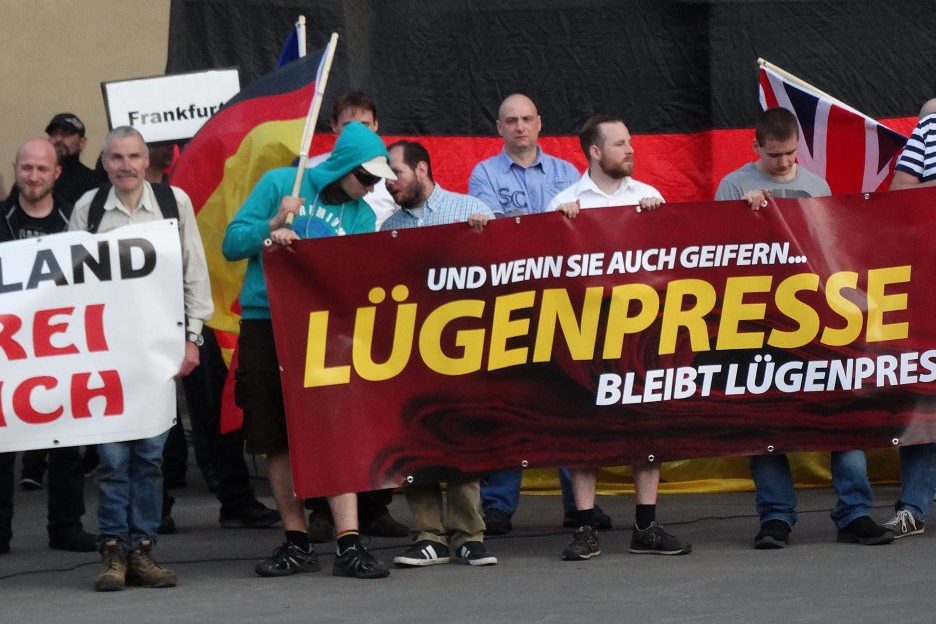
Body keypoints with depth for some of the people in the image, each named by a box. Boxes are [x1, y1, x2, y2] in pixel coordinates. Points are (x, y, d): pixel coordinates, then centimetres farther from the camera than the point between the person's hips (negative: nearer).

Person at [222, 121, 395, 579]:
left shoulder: (361, 216, 7)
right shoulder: (280, 183, 2)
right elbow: (232, 244, 1)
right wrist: (273, 225, -16)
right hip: (264, 329, 0)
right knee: (276, 441, 5)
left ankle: (349, 545, -11)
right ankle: (296, 543, 15)